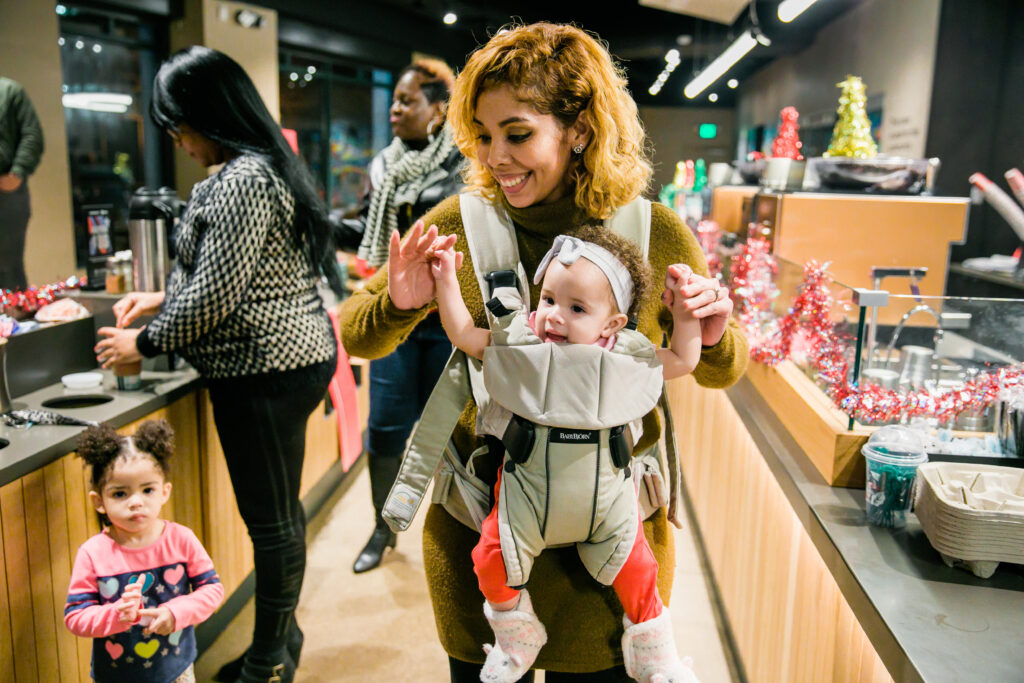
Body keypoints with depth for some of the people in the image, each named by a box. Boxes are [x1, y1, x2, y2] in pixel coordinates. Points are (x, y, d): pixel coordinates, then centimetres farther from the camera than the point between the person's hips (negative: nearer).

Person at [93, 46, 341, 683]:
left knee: (270, 518, 3)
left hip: (266, 370, -10)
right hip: (291, 354, 11)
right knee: (280, 507, 19)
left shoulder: (242, 181, -18)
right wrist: (163, 298, 19)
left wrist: (144, 343, -5)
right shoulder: (262, 164, 15)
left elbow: (216, 297, -19)